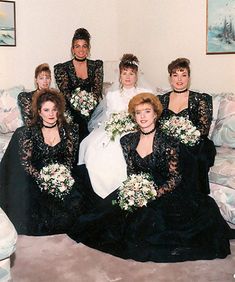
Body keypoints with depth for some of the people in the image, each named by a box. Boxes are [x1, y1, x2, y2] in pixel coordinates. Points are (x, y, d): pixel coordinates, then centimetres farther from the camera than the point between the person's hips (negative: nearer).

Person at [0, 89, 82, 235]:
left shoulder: (68, 131, 3)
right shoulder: (28, 133, -4)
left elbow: (70, 157, 5)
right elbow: (25, 163, -6)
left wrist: (63, 174, -13)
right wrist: (43, 179, -19)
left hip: (64, 178, 2)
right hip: (36, 178, -2)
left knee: (73, 201, -21)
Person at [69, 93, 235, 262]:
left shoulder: (169, 142, -9)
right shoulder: (128, 141, 5)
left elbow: (175, 178, -8)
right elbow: (131, 174, 9)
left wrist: (154, 194, -21)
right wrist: (133, 191, -12)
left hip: (164, 193, -4)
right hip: (137, 192, 4)